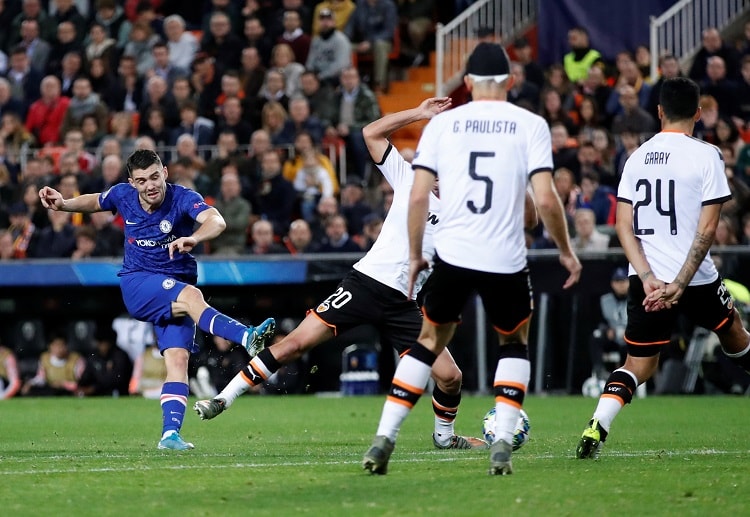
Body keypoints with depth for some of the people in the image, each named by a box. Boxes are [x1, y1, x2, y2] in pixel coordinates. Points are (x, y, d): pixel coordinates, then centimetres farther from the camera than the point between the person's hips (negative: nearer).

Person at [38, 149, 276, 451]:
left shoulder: (183, 199, -15)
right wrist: (63, 204, 3)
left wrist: (194, 238, -57)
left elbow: (216, 221, -36)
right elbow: (93, 202, 22)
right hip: (137, 284, -1)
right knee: (190, 295, -32)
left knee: (178, 359, -15)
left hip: (176, 294, 1)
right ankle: (248, 338, -49)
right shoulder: (123, 195, -3)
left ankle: (170, 433, -16)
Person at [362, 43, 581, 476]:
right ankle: (502, 445, 6)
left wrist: (415, 255, 13)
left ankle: (384, 439, 8)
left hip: (452, 255, 1)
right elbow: (546, 199, -7)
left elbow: (418, 196, 1)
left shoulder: (442, 123, 5)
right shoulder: (530, 125, 1)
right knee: (515, 343, 22)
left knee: (430, 342, 19)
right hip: (506, 259, -1)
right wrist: (566, 251, 7)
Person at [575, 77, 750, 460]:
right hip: (696, 279, -3)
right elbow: (707, 228, -12)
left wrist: (649, 279, -6)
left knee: (638, 366, 8)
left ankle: (596, 428, -15)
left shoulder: (637, 157, 7)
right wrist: (679, 285, -12)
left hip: (646, 281, 3)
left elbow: (624, 226, 1)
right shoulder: (705, 156, -6)